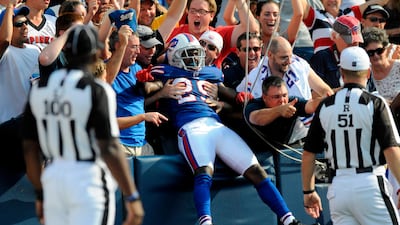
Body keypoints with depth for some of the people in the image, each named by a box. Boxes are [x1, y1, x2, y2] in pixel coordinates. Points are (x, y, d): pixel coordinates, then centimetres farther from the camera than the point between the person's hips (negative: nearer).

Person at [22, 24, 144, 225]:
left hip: (51, 177, 6)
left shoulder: (39, 89, 7)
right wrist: (131, 197, -13)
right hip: (88, 179, -6)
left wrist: (40, 193, 21)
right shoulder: (96, 90, -11)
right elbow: (109, 149, -16)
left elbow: (29, 148, 11)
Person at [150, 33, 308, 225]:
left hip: (217, 127, 5)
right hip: (191, 128, -5)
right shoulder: (167, 73, 18)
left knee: (256, 171, -6)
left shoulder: (211, 74, 31)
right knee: (204, 173, -33)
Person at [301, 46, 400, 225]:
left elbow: (308, 155, 9)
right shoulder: (374, 104, -5)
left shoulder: (325, 107, 7)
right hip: (369, 185, -4)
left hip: (337, 188, 4)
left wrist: (308, 192, 20)